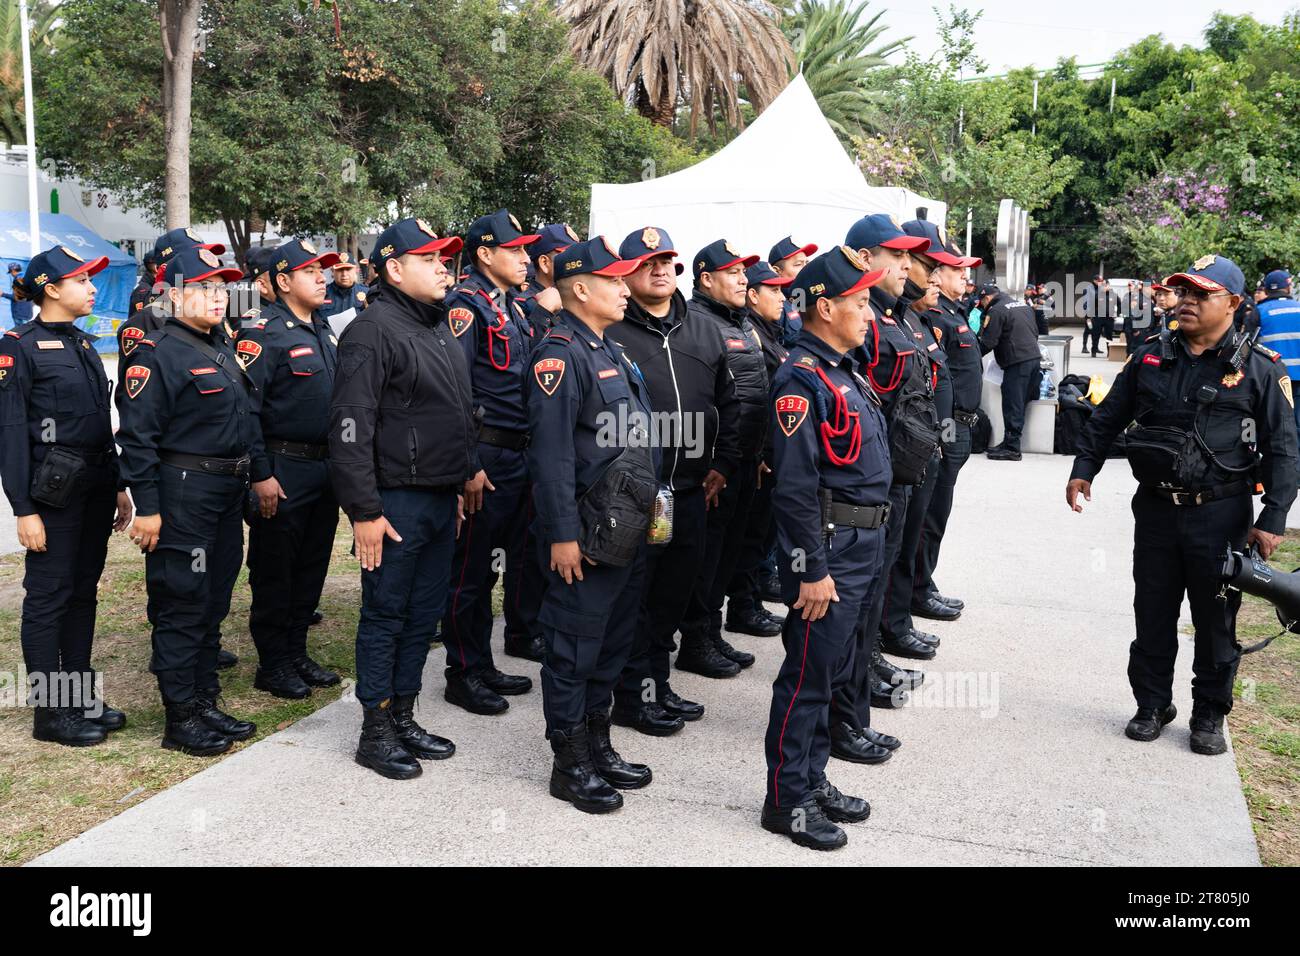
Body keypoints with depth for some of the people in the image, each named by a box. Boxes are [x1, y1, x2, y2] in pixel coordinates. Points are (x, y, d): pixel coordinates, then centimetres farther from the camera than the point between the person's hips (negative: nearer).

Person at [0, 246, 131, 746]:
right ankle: (49, 711, 10)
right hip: (54, 491, -7)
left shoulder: (84, 343, 13)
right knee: (49, 596, 0)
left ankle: (80, 699, 23)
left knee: (84, 591, 13)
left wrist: (118, 487, 16)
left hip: (95, 486, 8)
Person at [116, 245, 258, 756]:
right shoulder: (157, 353, -12)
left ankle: (205, 703, 26)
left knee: (213, 603, 15)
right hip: (182, 494, -9)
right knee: (182, 606, -1)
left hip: (228, 493, 9)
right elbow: (137, 436, -16)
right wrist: (147, 507, -19)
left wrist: (251, 479, 19)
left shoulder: (222, 348, 15)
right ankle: (181, 719, 10)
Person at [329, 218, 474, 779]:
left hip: (443, 499, 9)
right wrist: (364, 510, -21)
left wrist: (467, 471, 21)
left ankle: (403, 718, 27)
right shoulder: (372, 331, -14)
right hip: (398, 501, -8)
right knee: (385, 616, 3)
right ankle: (375, 733, 15)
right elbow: (350, 427, -19)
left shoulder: (438, 328, 15)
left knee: (424, 614, 14)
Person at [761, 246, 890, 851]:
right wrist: (811, 570, -21)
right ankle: (786, 801, 13)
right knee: (808, 675, 0)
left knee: (833, 670, 17)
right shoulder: (803, 379, -16)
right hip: (828, 548, -10)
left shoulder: (844, 370, 14)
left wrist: (871, 546, 20)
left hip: (864, 545, 10)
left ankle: (813, 780, 30)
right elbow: (794, 486, -21)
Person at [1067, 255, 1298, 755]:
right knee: (1152, 615, 11)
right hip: (1156, 509, 3)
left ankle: (1209, 716, 23)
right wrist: (1083, 468, 6)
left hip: (1221, 515, -3)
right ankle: (1152, 704, 27)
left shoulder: (1260, 368, -4)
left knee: (1216, 620, 8)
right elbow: (1107, 417, 14)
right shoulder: (1151, 356, 5)